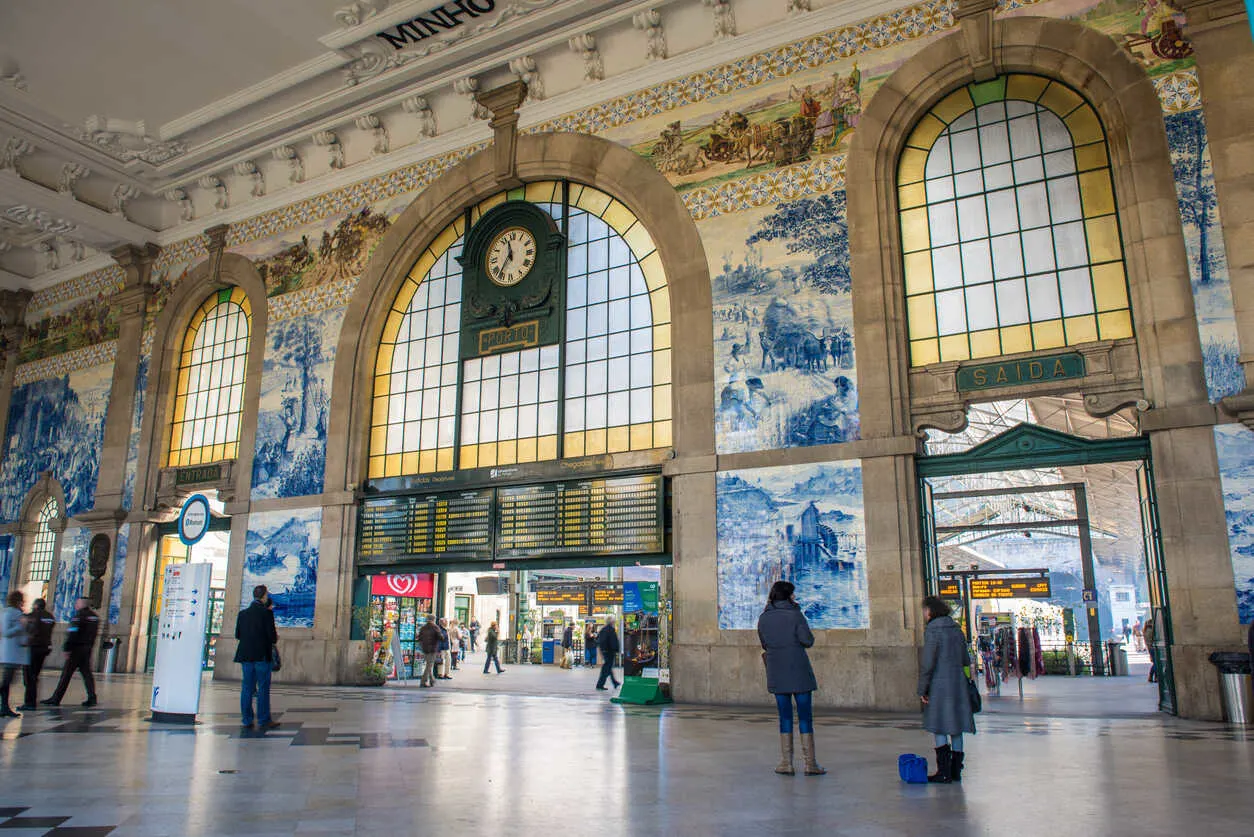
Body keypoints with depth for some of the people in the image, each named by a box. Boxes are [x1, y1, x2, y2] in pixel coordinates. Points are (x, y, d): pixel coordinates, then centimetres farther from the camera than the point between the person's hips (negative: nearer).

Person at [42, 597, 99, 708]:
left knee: (66, 673, -2)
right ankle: (92, 698, 3)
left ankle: (56, 699, 3)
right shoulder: (94, 616, 13)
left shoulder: (79, 616, -12)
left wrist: (67, 649, -17)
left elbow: (72, 634, -17)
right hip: (88, 648, 8)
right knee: (87, 673, 8)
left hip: (77, 648, -8)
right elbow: (95, 633, 16)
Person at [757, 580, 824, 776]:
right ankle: (810, 763, 5)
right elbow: (808, 641, -9)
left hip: (777, 673, 4)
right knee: (805, 716, 3)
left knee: (785, 716, 9)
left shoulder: (763, 618, 5)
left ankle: (786, 763, 8)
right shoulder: (795, 614, -8)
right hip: (799, 671, -4)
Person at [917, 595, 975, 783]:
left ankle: (944, 772, -2)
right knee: (956, 728, 12)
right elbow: (966, 660, 14)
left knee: (940, 728, -1)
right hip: (958, 683, 7)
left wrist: (922, 690, -10)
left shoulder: (932, 630, -11)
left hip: (940, 684, -7)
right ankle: (956, 770, 18)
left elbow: (928, 663, -15)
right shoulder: (956, 629, 10)